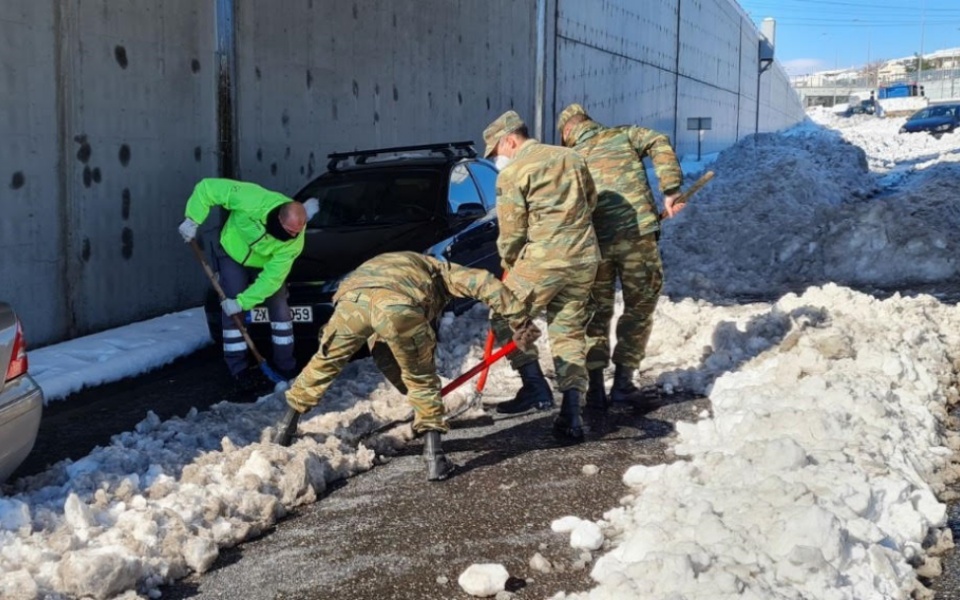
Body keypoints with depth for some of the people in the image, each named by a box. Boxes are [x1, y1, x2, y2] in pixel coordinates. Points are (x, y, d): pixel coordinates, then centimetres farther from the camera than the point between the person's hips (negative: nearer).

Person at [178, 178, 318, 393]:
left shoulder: (294, 242, -33)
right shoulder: (253, 200, -41)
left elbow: (272, 277, -30)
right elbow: (208, 188, -31)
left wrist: (243, 302, -33)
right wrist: (192, 220, -33)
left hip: (266, 264, 2)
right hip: (232, 254, -1)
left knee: (280, 309, -2)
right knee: (232, 313, -8)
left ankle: (287, 368, 11)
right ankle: (240, 371, 0)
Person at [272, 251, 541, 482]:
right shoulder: (441, 270, 36)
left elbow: (383, 353, 49)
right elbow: (484, 283, 16)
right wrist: (520, 320, 18)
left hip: (351, 299, 4)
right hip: (399, 306, -4)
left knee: (325, 361, 27)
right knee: (422, 379, 16)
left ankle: (286, 426, 41)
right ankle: (434, 458, 11)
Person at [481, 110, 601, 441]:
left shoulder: (512, 172, -6)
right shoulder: (571, 157, 14)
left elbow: (512, 229, -4)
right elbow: (591, 200, 22)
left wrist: (508, 262, 14)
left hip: (543, 259, -7)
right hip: (585, 258, 7)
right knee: (569, 331, 10)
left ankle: (535, 387, 2)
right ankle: (571, 412, 5)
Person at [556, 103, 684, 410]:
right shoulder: (624, 135, 11)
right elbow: (659, 143, -7)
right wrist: (671, 190, -9)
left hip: (595, 243, 2)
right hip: (638, 235, -2)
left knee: (596, 312, 14)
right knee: (640, 307, 10)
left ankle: (596, 387, 11)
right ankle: (623, 382, 8)